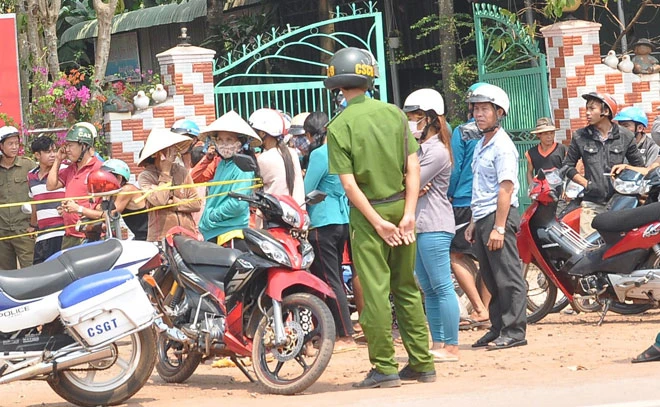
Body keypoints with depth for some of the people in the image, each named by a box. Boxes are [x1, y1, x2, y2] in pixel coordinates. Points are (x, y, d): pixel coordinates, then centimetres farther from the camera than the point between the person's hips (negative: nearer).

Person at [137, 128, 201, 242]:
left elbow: (196, 204, 6)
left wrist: (173, 203, -7)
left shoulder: (182, 171, 10)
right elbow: (159, 200, -17)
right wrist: (165, 172, -6)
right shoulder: (145, 177, 0)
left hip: (188, 235, 3)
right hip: (161, 237, -3)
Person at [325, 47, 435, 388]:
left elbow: (349, 183, -13)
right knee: (407, 288, 12)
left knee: (375, 292, 0)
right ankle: (422, 363, 15)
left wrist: (377, 223, -10)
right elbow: (413, 166, -3)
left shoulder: (339, 127, -9)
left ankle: (385, 368, 1)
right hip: (401, 206, 4)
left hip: (368, 211, -4)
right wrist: (408, 213, -6)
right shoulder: (394, 113, 2)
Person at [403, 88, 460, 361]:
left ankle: (451, 347, -7)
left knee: (441, 287, -8)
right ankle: (437, 344, 16)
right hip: (418, 224, 10)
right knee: (428, 289, 11)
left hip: (434, 226, -10)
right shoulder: (419, 147, 18)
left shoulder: (437, 150, -12)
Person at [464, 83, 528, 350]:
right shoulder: (480, 146, 18)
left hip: (499, 216, -10)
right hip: (482, 218, 10)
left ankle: (514, 331, -6)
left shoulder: (502, 146, -11)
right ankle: (497, 329, 18)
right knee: (490, 278, 12)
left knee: (507, 277, -7)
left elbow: (506, 189, -17)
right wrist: (473, 223, 20)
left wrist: (499, 228, -21)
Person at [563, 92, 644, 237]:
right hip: (592, 205, 0)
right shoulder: (580, 137, 7)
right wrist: (586, 183, 1)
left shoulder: (625, 136, 6)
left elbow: (639, 165, 13)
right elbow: (568, 166, 12)